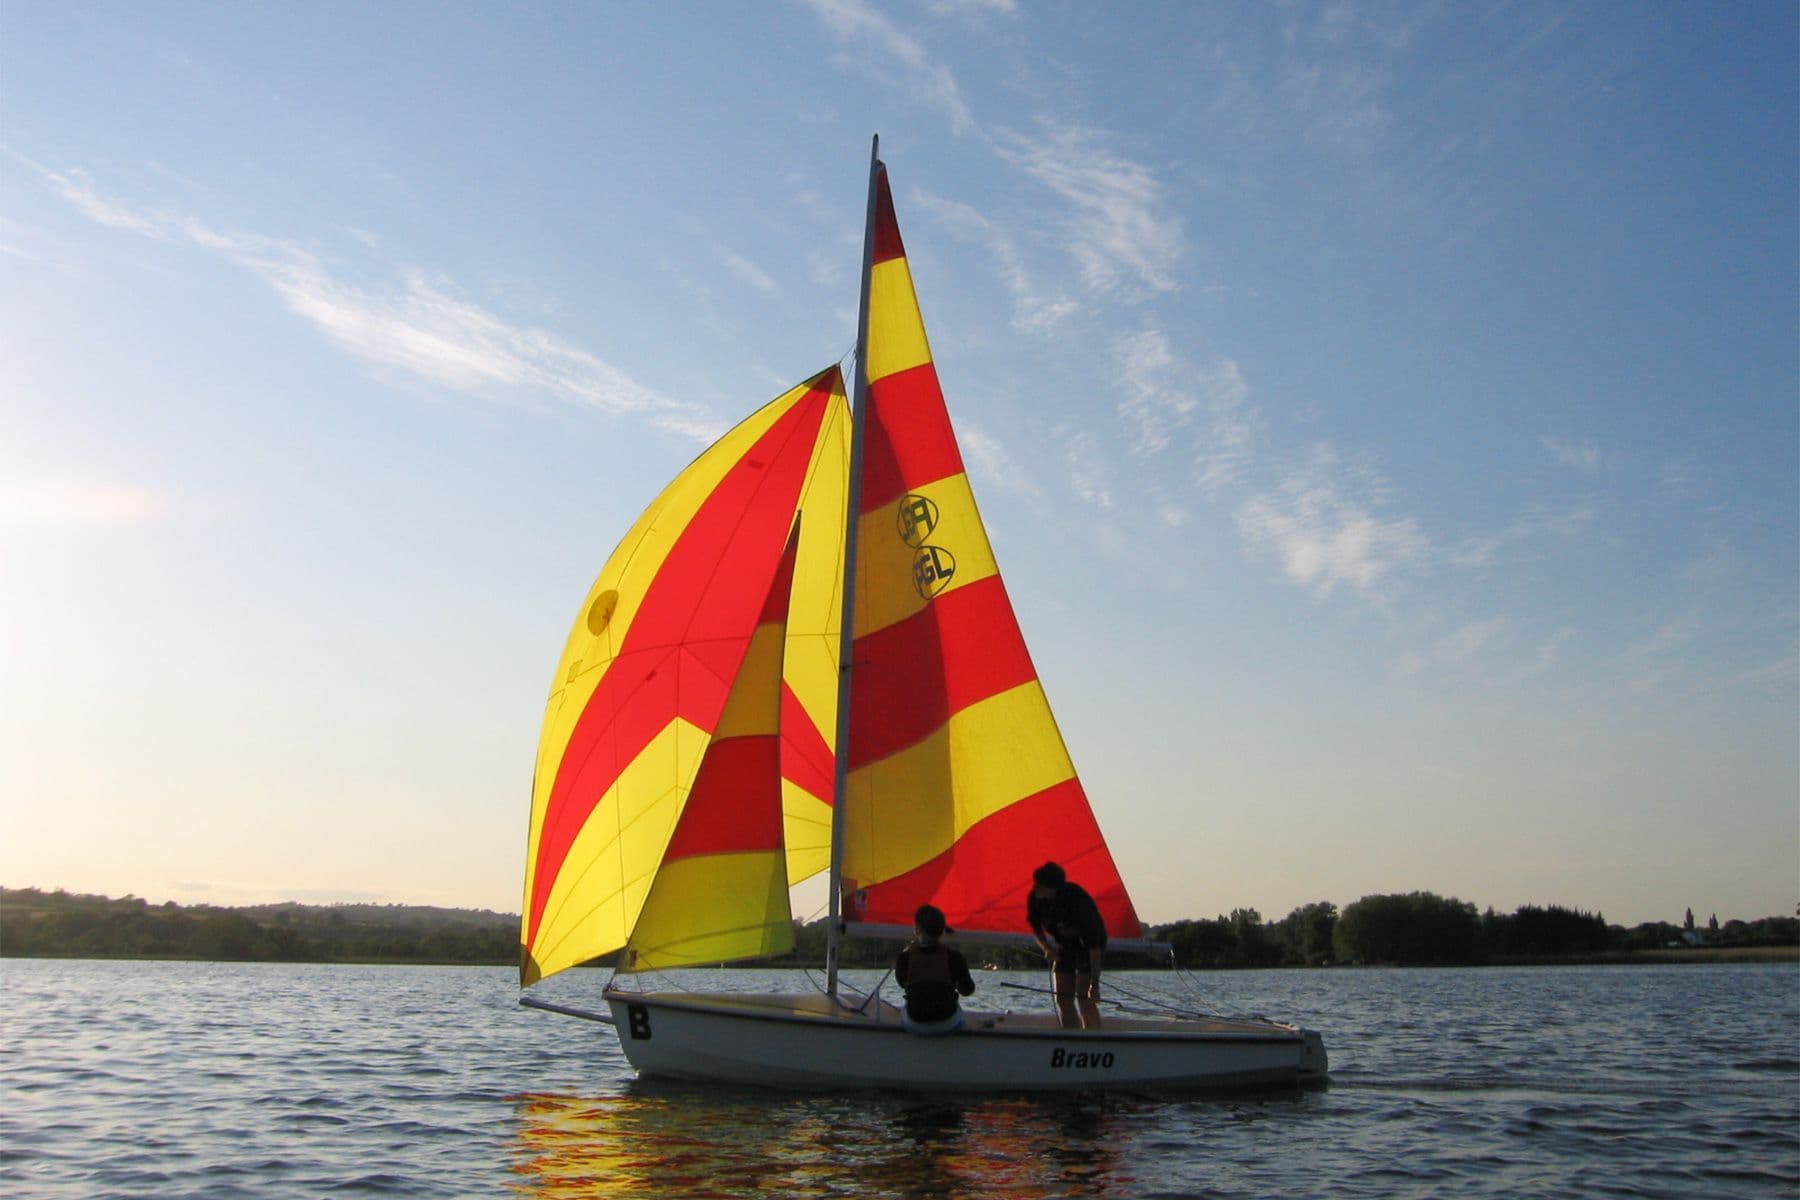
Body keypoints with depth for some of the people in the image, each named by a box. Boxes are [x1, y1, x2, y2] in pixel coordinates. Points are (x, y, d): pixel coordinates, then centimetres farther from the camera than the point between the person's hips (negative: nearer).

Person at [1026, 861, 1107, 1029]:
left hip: (1088, 947, -6)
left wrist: (1095, 983, -35)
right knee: (1063, 999, 0)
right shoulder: (1035, 899, -18)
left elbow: (1094, 945, -33)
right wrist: (1046, 948, -13)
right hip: (1064, 947, 6)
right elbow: (1035, 927, 5)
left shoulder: (1078, 901, -35)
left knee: (1083, 998, -17)